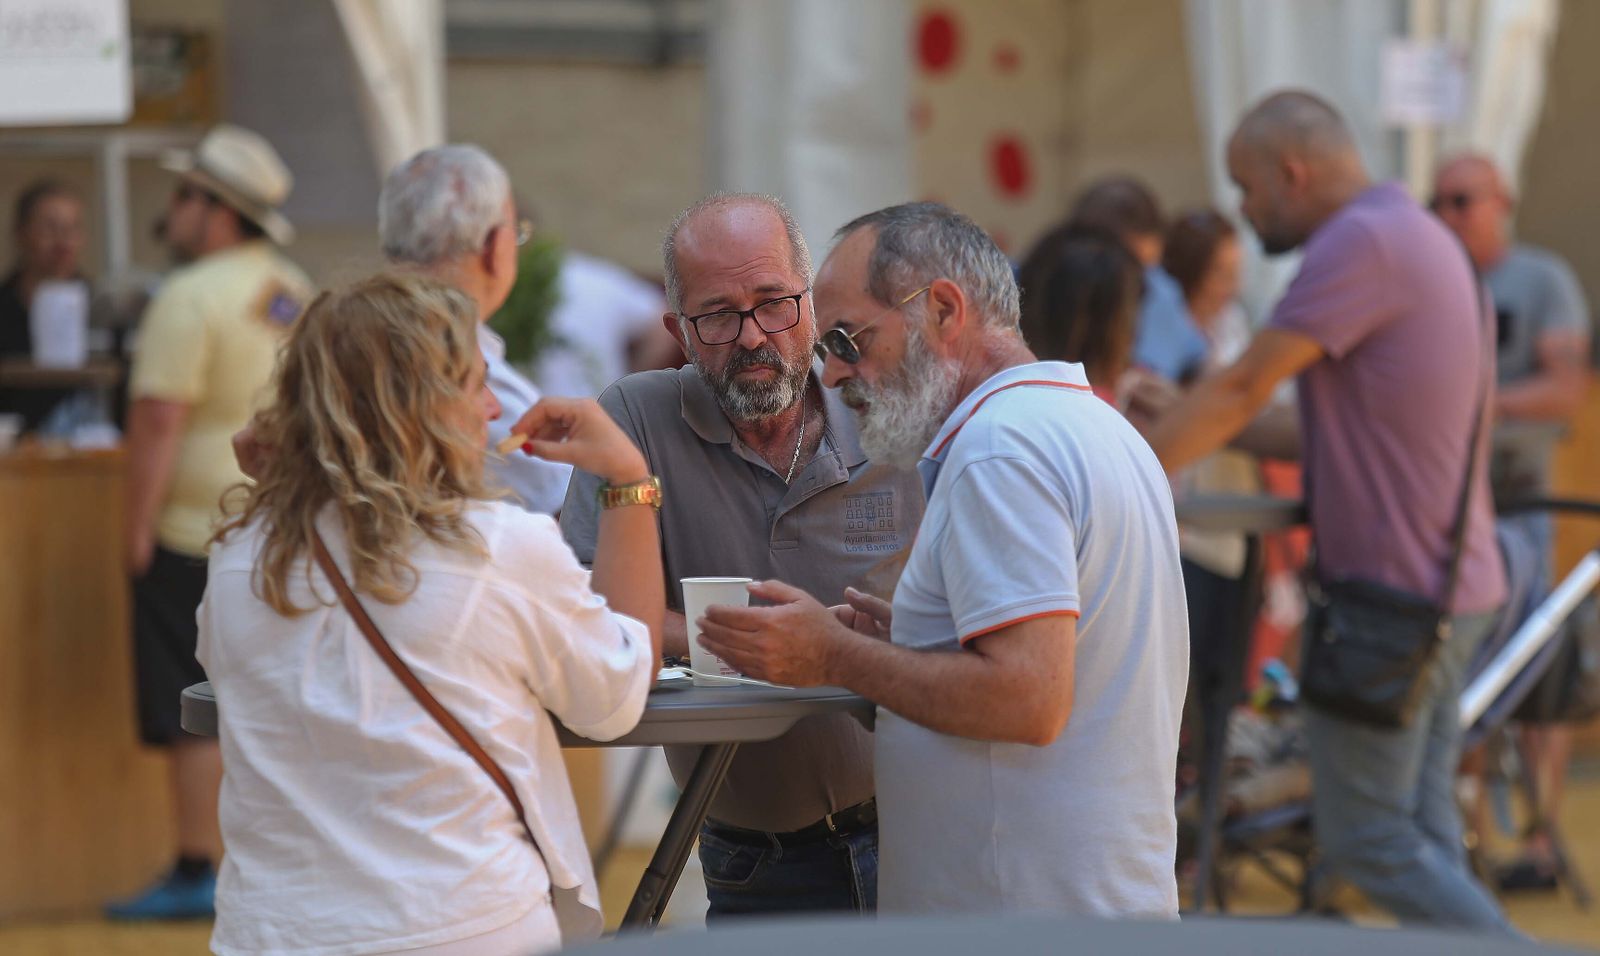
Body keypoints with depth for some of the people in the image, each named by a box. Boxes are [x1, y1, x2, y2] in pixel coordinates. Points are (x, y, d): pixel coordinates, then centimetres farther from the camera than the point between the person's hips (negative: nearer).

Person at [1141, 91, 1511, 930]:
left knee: (1366, 839, -3)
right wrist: (1195, 424, 17)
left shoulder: (1363, 241, -17)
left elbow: (1243, 389, -18)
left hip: (1392, 592, -10)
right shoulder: (1419, 238, 15)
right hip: (1443, 584, 10)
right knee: (1422, 835, 12)